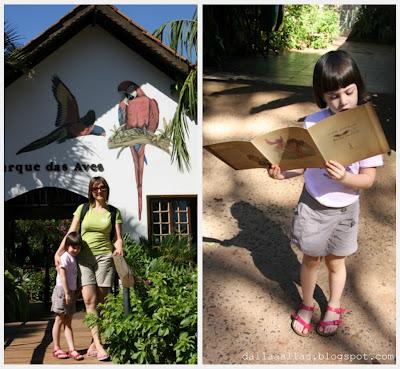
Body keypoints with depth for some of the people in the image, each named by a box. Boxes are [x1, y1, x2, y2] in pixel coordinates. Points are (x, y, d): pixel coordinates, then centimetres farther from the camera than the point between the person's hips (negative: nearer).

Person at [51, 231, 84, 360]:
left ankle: (71, 349, 7)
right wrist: (67, 293, -20)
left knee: (68, 322, 7)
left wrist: (73, 293, 14)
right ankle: (56, 348, 13)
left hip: (71, 292, 8)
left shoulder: (73, 258, 14)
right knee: (60, 320, 2)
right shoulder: (65, 257, -12)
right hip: (62, 291, -8)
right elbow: (62, 275, -18)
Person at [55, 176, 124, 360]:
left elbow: (117, 238, 5)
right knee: (89, 299, -12)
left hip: (104, 257, 0)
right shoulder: (83, 209, 11)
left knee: (100, 301, -1)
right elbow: (71, 233, 9)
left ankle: (93, 345, 10)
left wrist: (119, 248, -16)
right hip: (83, 258, 1)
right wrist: (59, 251, -1)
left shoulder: (114, 212, 9)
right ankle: (98, 345, -13)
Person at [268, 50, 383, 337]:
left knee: (336, 262, 18)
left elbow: (368, 179, -13)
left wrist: (344, 177, -33)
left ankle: (334, 308, 44)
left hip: (345, 209, 0)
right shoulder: (313, 124, -12)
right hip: (312, 205, 1)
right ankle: (307, 306, 42)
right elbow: (304, 163, -1)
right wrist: (282, 173, -20)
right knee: (311, 259, 17)